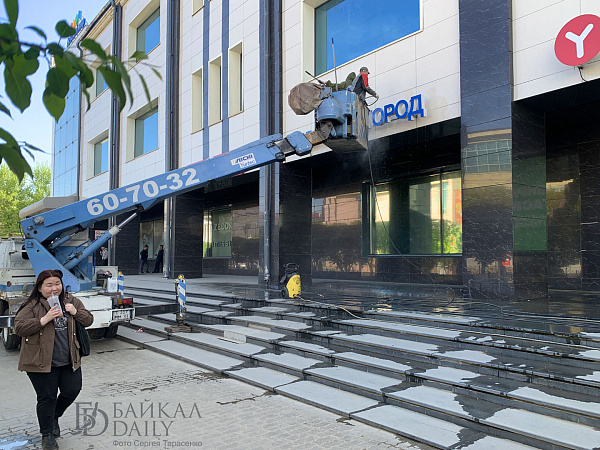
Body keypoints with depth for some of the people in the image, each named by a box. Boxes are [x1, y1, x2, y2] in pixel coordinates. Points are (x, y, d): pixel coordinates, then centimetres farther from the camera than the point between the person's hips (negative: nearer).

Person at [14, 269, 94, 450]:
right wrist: (45, 319, -25)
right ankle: (47, 435, 23)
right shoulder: (32, 306, -8)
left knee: (72, 391, 10)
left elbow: (89, 320, 9)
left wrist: (75, 312, -11)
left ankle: (54, 416, 38)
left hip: (70, 361, 4)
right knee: (47, 398, 5)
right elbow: (19, 327, -14)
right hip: (42, 362, -4)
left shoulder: (72, 301, 5)